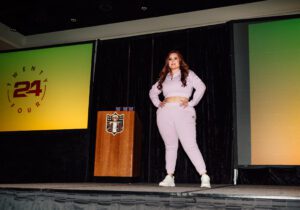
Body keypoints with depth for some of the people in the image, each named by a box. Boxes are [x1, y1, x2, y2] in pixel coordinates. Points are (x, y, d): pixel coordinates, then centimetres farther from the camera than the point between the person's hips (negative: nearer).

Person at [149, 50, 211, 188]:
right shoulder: (164, 77, 19)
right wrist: (157, 103, 13)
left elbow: (201, 87, -2)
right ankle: (169, 178, 12)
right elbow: (152, 92, 29)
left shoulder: (188, 74, 9)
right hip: (165, 113, 4)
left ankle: (204, 177, -13)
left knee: (190, 145, -13)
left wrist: (192, 103, -6)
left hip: (183, 112, -4)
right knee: (170, 146, 8)